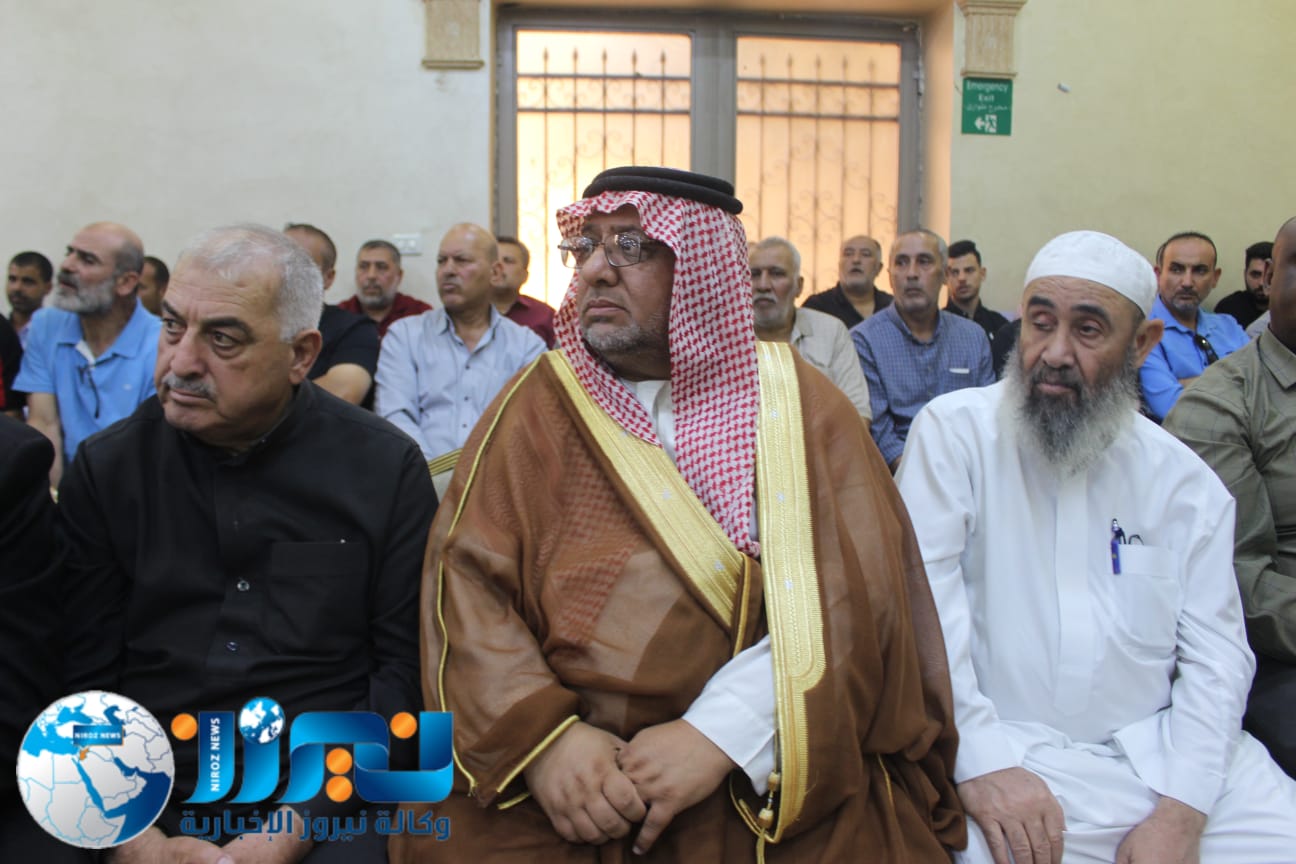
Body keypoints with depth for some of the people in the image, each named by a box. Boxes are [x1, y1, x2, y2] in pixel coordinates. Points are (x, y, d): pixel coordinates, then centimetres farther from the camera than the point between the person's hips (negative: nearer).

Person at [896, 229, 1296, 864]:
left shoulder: (1185, 479, 6)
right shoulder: (954, 430, -4)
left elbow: (1215, 652, 3)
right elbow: (921, 595, -12)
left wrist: (1181, 811, -9)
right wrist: (979, 760, -21)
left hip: (1162, 745, 4)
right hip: (1009, 749, -4)